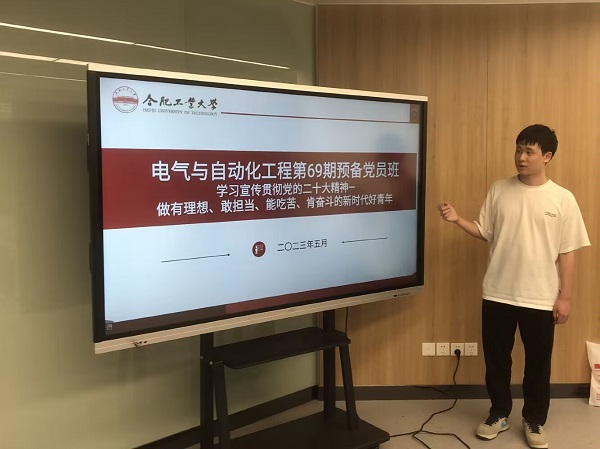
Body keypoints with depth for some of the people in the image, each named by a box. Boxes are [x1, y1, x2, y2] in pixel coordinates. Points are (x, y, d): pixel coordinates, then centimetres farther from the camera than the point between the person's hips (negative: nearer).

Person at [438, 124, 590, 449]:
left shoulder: (562, 199, -5)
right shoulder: (499, 190, 1)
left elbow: (567, 252, -3)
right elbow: (484, 232, 5)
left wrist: (564, 296, -4)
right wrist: (457, 219, -12)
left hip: (541, 298, -2)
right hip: (497, 294, 2)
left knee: (538, 363, 12)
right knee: (496, 358, 13)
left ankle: (534, 421, 32)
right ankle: (499, 414, 33)